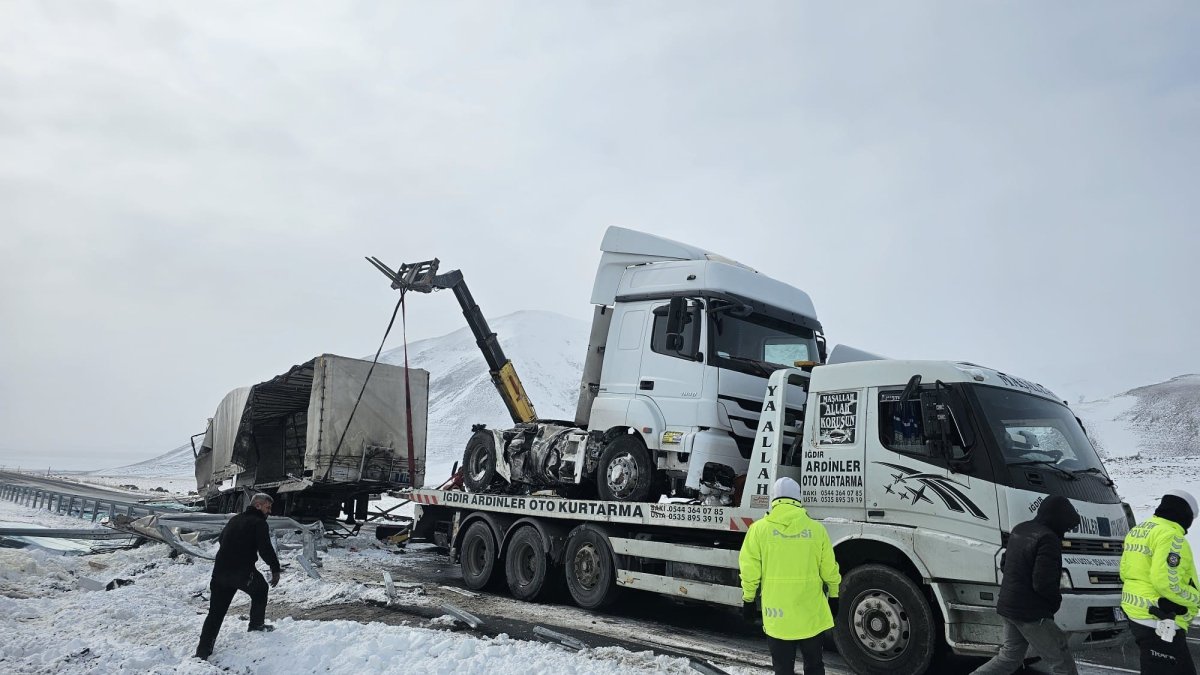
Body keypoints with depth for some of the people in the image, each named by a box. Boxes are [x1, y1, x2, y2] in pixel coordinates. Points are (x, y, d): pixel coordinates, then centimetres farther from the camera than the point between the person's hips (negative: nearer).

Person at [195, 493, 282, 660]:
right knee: (260, 589, 23)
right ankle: (256, 624, 29)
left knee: (216, 611, 8)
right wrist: (275, 569, -5)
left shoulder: (234, 520, 19)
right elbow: (266, 549, -14)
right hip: (243, 573, -6)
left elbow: (222, 540, 30)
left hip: (220, 571, 6)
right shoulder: (259, 523, -6)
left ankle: (203, 650, 3)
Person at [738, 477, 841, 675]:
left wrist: (748, 599, 7)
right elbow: (829, 568, 3)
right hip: (810, 610, 1)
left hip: (776, 612, -1)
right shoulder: (816, 528, -3)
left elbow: (750, 569, -4)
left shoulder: (759, 528, -5)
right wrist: (833, 596, 17)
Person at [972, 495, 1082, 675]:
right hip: (1032, 614, -9)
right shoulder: (1048, 539, -18)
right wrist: (1057, 599, -4)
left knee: (1010, 656, 19)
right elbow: (1043, 584, -22)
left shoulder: (1018, 530, 10)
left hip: (1006, 606, 9)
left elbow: (1004, 565, 19)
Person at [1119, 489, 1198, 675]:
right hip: (1159, 620, -10)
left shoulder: (1136, 531, 14)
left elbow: (1124, 572, 17)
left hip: (1135, 611, 10)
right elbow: (1166, 582, -23)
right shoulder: (1170, 535, -16)